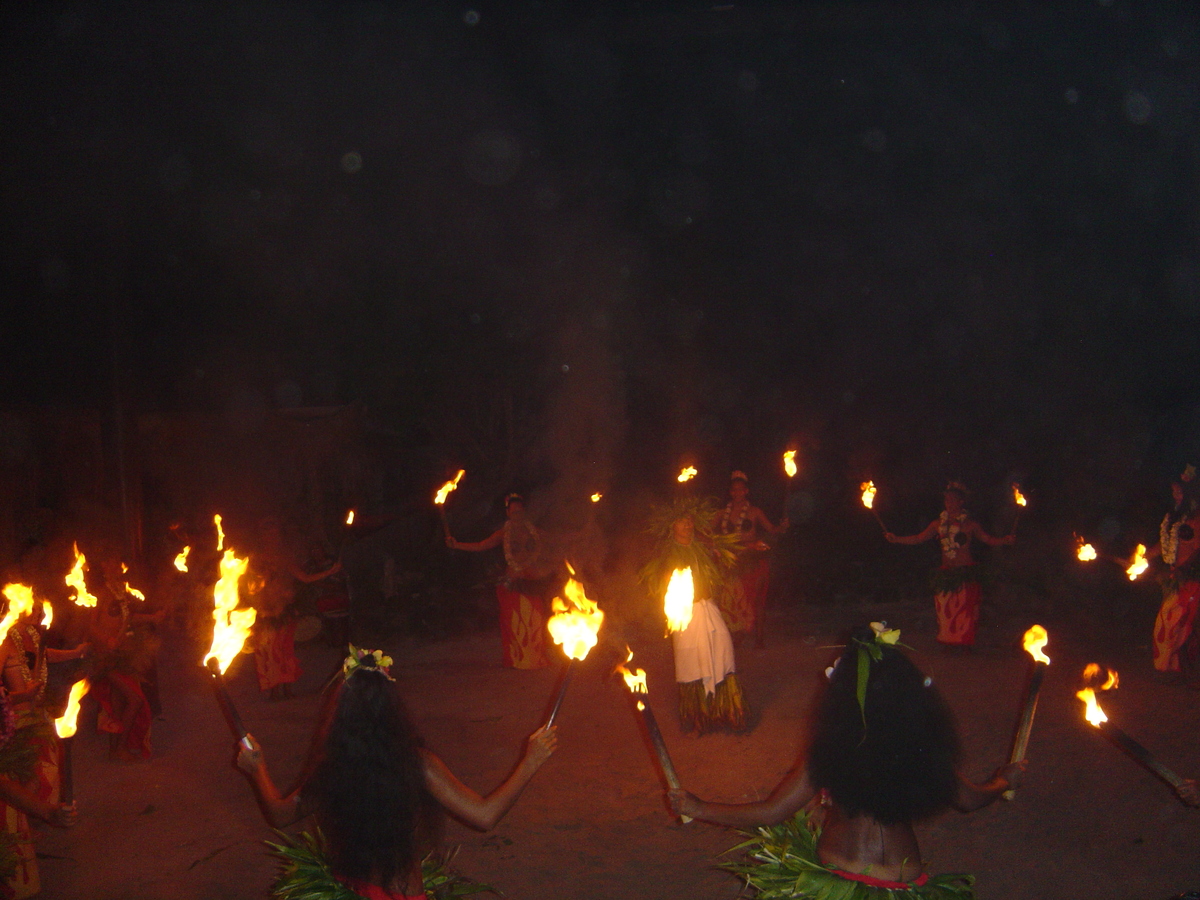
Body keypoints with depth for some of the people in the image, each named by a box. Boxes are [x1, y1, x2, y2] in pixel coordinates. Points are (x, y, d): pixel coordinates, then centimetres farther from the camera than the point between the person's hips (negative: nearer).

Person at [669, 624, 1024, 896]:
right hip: (906, 879, 4)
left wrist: (697, 808, -2)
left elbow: (770, 812, -14)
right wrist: (1003, 781, 28)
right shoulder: (925, 750, -10)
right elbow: (970, 799, 6)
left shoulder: (827, 755, -18)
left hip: (841, 878, -3)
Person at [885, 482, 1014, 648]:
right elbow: (919, 538, 14)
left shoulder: (969, 523, 4)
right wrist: (896, 539, 6)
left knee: (965, 608, -8)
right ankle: (948, 643, 8)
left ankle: (964, 644, 1)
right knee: (944, 609, -1)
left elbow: (989, 540, 4)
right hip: (946, 572, 3)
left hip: (966, 573, -3)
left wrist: (1005, 540, -14)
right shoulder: (938, 523, 12)